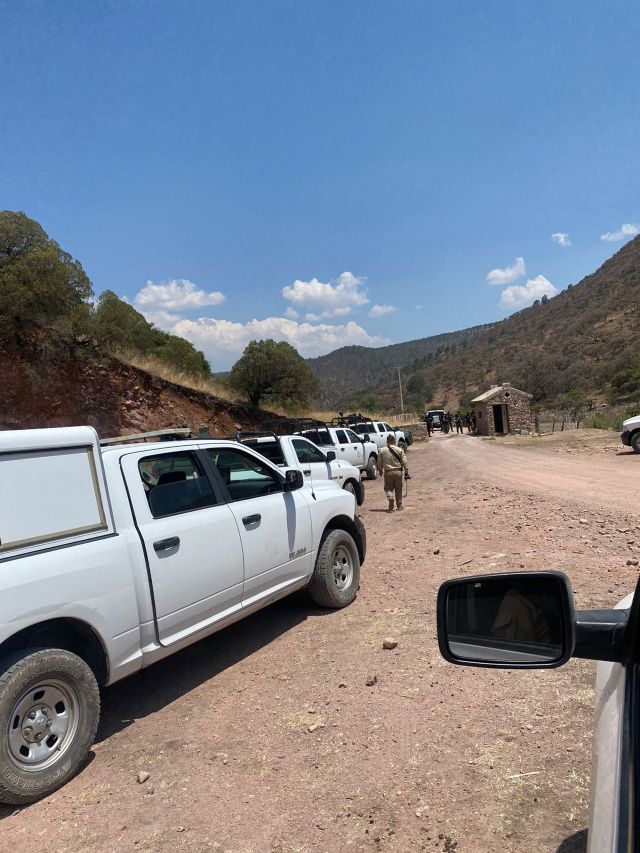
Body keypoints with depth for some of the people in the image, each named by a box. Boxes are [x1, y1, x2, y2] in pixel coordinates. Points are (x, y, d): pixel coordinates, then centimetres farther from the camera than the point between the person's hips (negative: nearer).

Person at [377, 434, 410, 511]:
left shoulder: (382, 451, -3)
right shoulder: (399, 450, -3)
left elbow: (379, 463, 5)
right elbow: (404, 462, -3)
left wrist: (380, 470, 21)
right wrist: (406, 472, 4)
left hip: (388, 472, -1)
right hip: (398, 472, 1)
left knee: (388, 488, 9)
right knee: (398, 489, 13)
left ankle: (390, 497, -21)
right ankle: (399, 505, 19)